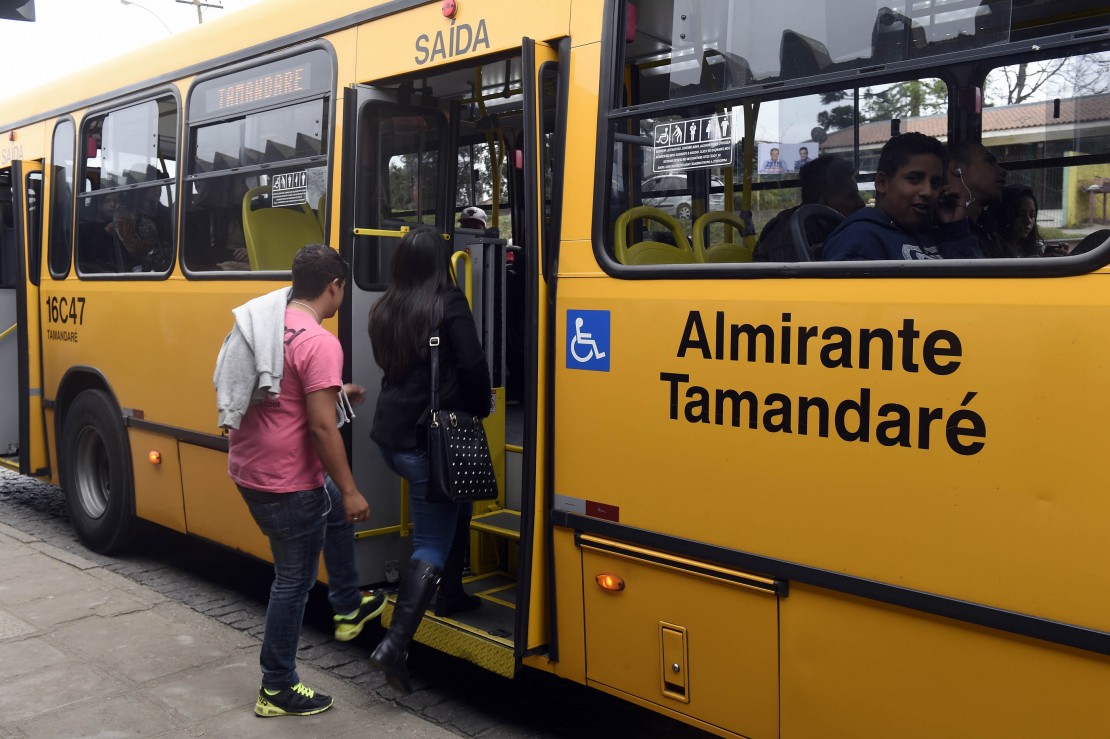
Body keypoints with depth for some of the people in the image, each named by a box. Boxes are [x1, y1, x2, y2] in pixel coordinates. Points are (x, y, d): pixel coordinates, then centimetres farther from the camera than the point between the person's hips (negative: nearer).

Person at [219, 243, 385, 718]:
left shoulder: (264, 323, 6)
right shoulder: (319, 343, -21)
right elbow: (321, 428, -23)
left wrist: (332, 393, 30)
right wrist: (350, 490, -15)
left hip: (249, 467, 9)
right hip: (286, 482, -9)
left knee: (336, 514, 30)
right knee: (294, 580, 6)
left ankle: (348, 609, 43)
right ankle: (277, 690, 21)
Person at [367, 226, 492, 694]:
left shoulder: (385, 310, 7)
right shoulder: (449, 305, -11)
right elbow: (472, 366, -15)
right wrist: (480, 411, 1)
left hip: (392, 435, 7)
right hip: (432, 439, -7)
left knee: (452, 504, 28)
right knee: (432, 543, -2)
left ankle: (450, 591, 38)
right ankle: (394, 645, -10)